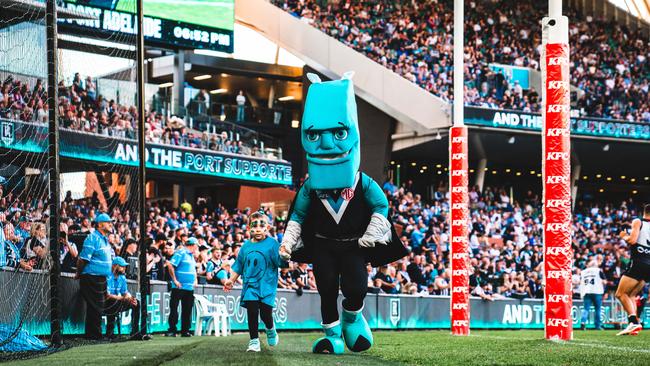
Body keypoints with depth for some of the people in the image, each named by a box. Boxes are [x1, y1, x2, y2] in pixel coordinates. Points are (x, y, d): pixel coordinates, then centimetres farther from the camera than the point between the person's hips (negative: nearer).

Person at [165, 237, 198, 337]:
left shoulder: (191, 256, 18)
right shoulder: (181, 253, -8)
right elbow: (170, 266, -16)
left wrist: (195, 280, 17)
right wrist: (175, 280, -17)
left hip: (189, 288, 8)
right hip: (179, 287, -8)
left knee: (187, 310, 7)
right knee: (174, 308, -4)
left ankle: (185, 330, 12)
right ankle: (172, 330, -2)